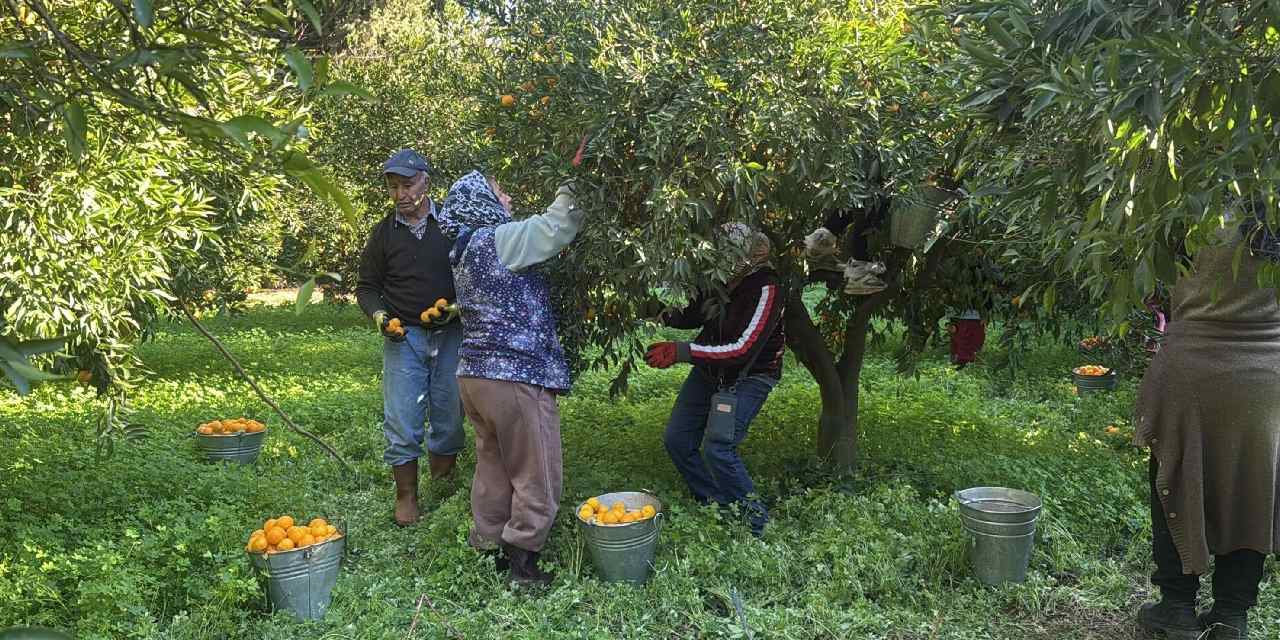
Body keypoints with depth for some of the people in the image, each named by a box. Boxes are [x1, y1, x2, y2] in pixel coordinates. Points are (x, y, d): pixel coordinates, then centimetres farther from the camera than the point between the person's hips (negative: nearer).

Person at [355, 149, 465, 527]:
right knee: (401, 422, -1)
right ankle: (406, 496, 12)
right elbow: (366, 287, 11)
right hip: (403, 336, 1)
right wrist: (380, 316, -7)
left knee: (450, 415, 6)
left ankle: (444, 489, 24)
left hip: (450, 335, 0)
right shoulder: (383, 233, 5)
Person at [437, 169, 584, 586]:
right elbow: (556, 227, -12)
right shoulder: (497, 239, -12)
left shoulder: (466, 248, 15)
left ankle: (488, 547, 26)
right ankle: (522, 563, 8)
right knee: (536, 476, 2)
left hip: (474, 374, 9)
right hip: (516, 376, -9)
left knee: (493, 468, 18)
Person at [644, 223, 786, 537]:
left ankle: (755, 520, 1)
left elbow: (743, 349, -32)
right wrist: (665, 313, -13)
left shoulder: (765, 288, -27)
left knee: (717, 448, -19)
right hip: (710, 368, 7)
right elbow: (693, 317, 9)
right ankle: (714, 506, 23)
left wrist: (680, 352, -36)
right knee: (677, 440, 6)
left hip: (749, 376, -7)